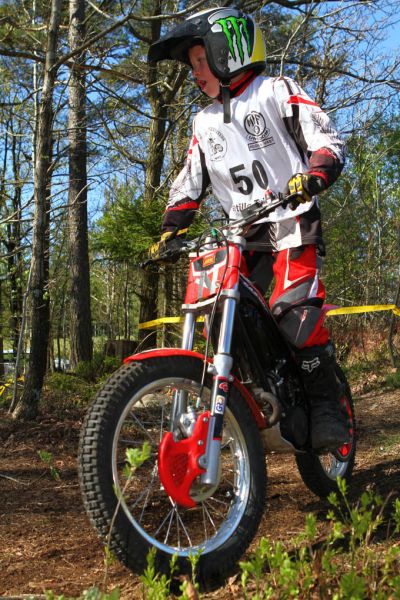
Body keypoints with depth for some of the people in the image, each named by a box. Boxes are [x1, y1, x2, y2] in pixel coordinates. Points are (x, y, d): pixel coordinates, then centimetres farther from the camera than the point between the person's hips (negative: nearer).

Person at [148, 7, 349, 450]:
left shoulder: (278, 93, 2)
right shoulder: (205, 122, 20)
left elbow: (329, 141, -5)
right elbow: (190, 180, 21)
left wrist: (313, 175, -26)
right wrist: (170, 230, 8)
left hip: (292, 219, -6)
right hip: (241, 232, 6)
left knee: (295, 310, -23)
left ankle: (326, 408, -14)